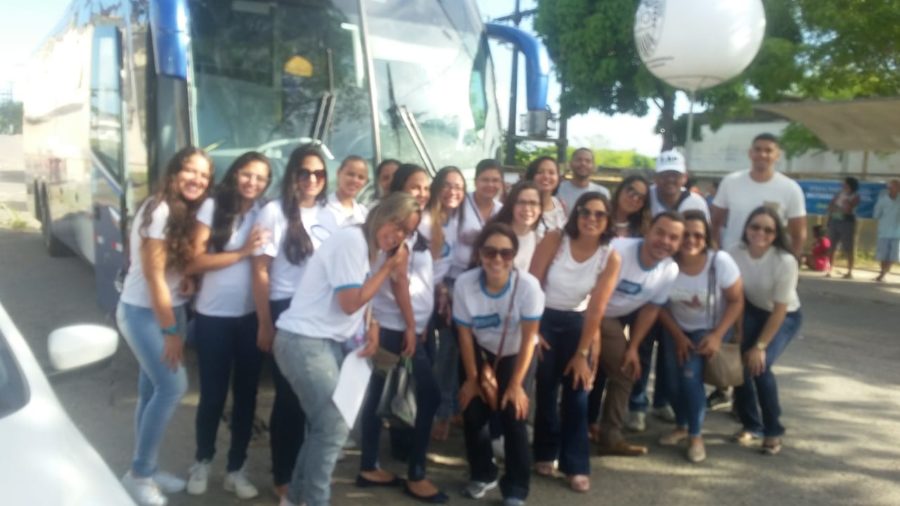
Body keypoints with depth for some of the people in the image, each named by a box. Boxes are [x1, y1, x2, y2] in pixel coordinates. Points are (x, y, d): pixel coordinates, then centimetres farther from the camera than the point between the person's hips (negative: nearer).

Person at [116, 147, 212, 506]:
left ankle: (146, 470, 22)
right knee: (173, 386, -11)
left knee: (153, 390, 12)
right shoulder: (159, 210, -19)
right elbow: (153, 274, -20)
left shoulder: (186, 213, 8)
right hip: (142, 313, -8)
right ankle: (139, 474, 4)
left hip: (169, 309, 8)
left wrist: (187, 280, -6)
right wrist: (171, 332, -18)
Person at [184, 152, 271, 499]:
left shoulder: (264, 213, 4)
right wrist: (242, 252, -16)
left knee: (246, 394, 9)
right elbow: (195, 262, -9)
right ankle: (202, 461, 31)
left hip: (251, 317, 2)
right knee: (213, 394, 8)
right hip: (213, 317, -2)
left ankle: (236, 469, 25)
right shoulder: (213, 207, -3)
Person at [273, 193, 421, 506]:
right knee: (334, 427, -9)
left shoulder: (377, 249, 13)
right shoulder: (352, 240, -17)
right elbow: (350, 302, -18)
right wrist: (389, 266, -12)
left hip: (329, 342, 10)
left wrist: (372, 327, -3)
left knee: (325, 424, 14)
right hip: (304, 341, -10)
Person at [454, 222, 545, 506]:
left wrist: (516, 384, -16)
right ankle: (482, 474, 24)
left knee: (513, 416, -12)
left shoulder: (528, 285, -31)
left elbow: (528, 339, -20)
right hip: (482, 353, 2)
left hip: (517, 355, -2)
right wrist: (471, 377, -5)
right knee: (473, 414, -3)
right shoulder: (465, 283, -26)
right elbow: (465, 334, -12)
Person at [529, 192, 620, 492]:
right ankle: (546, 453, 23)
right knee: (545, 389, 4)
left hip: (577, 323, 1)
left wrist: (582, 353, -10)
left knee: (577, 393, -1)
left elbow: (597, 308, -11)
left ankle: (577, 466, 9)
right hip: (543, 318, -1)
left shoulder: (610, 258, -12)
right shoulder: (554, 240, -16)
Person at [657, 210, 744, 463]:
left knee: (690, 374, -18)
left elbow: (736, 301, -14)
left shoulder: (721, 261, -25)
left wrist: (717, 336, -21)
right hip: (677, 328, 2)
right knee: (673, 375, -8)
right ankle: (681, 426, 22)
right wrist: (677, 336, -11)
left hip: (710, 329, -2)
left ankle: (696, 435, 2)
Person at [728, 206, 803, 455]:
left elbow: (779, 310, -22)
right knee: (738, 360, -15)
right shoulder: (734, 254, -20)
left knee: (759, 365, -21)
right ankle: (751, 425, 9)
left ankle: (773, 430, 2)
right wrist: (739, 337, -15)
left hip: (786, 317, -3)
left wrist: (760, 346, -22)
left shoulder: (785, 262, -28)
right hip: (753, 311, 3)